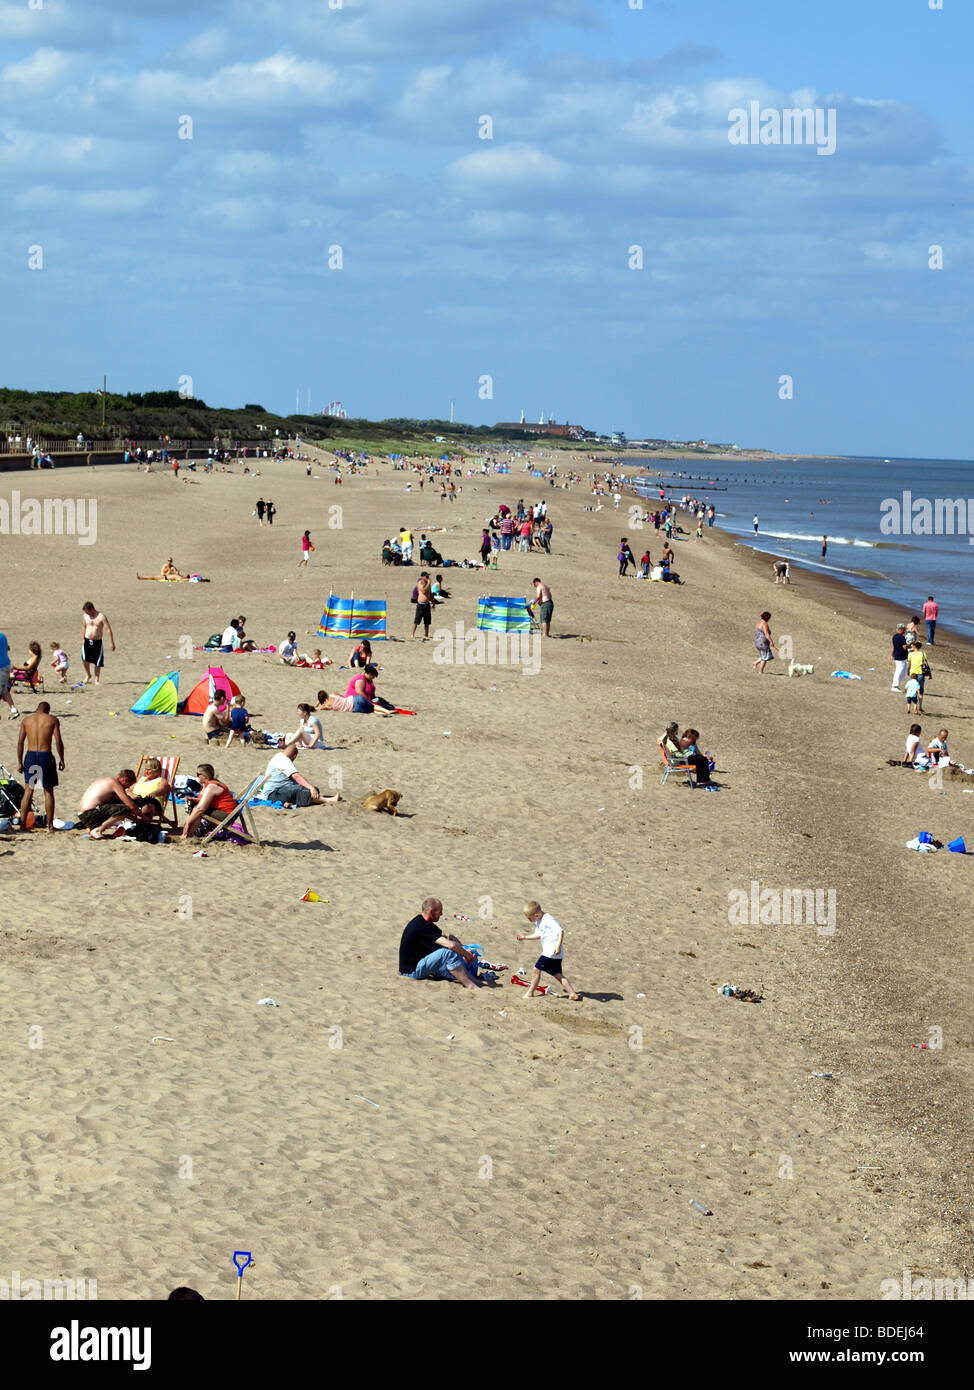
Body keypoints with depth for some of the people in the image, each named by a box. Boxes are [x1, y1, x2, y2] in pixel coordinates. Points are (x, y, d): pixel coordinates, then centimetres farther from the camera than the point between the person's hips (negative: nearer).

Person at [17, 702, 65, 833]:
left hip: (30, 755, 2)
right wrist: (61, 759, 2)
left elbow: (20, 742, 4)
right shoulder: (52, 720, 0)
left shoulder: (27, 720, 8)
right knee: (48, 792, 7)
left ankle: (22, 824, 7)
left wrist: (19, 762, 8)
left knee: (28, 791, 11)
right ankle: (50, 826, 8)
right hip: (45, 756, -2)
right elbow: (58, 742, -7)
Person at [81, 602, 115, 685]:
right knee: (84, 658, -16)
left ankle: (97, 680, 14)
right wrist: (82, 639, 15)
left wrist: (111, 643, -14)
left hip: (97, 642, -3)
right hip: (87, 641, 3)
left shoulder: (101, 617, -10)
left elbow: (108, 630, -10)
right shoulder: (86, 616, 4)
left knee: (97, 663, 1)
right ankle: (88, 675, 5)